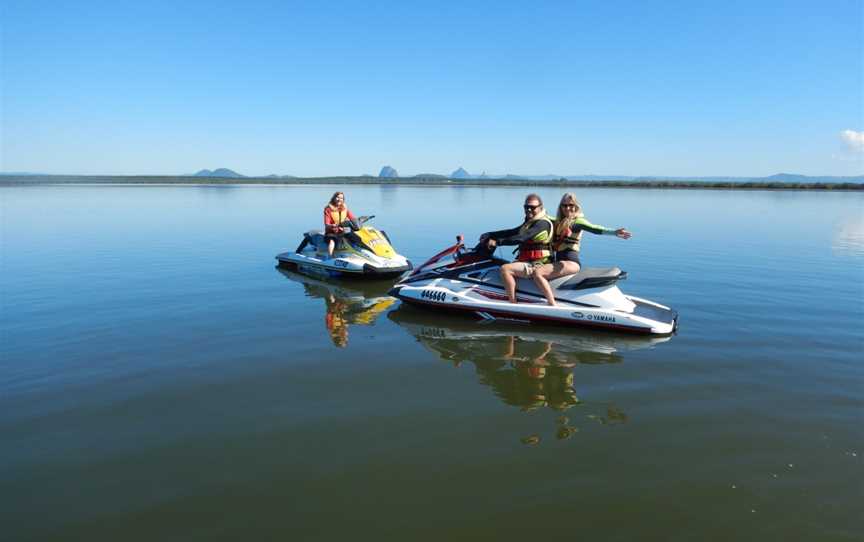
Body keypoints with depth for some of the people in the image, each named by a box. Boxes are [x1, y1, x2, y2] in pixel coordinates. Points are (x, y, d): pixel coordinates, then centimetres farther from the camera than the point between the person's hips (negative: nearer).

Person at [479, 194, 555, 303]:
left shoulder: (542, 223, -14)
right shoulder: (529, 222, 17)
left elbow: (521, 238, -26)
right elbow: (512, 232, 14)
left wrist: (497, 242, -27)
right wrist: (490, 235, 5)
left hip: (536, 266, -11)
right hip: (529, 263, 11)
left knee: (505, 269, -26)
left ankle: (513, 305, -25)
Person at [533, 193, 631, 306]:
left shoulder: (577, 221, -4)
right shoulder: (559, 221, 18)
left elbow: (595, 229, -22)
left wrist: (615, 232, -38)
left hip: (571, 262, -9)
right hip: (559, 261, 9)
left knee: (537, 273, -27)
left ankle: (553, 305, -29)